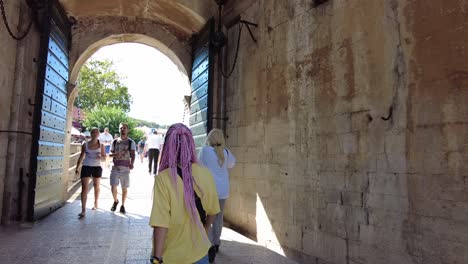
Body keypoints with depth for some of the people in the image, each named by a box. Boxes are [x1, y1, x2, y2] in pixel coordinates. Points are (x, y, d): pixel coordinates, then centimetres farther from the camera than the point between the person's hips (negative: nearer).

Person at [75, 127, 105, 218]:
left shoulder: (101, 145, 0)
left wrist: (101, 156, -16)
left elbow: (104, 155, 8)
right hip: (86, 167, -1)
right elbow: (81, 156, 9)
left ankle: (96, 204, 37)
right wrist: (77, 167, 8)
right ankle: (83, 210, -9)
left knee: (96, 186, 15)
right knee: (84, 188, -9)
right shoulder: (85, 145, 0)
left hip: (97, 167, 1)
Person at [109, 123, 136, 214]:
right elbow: (110, 153, 13)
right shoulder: (115, 141, 10)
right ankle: (115, 201, 26)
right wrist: (114, 154, -11)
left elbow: (132, 154, -6)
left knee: (124, 188, 5)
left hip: (125, 168, -2)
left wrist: (132, 164, -24)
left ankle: (123, 205, 21)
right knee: (113, 187, -3)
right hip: (115, 167, 2)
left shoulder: (131, 142, 2)